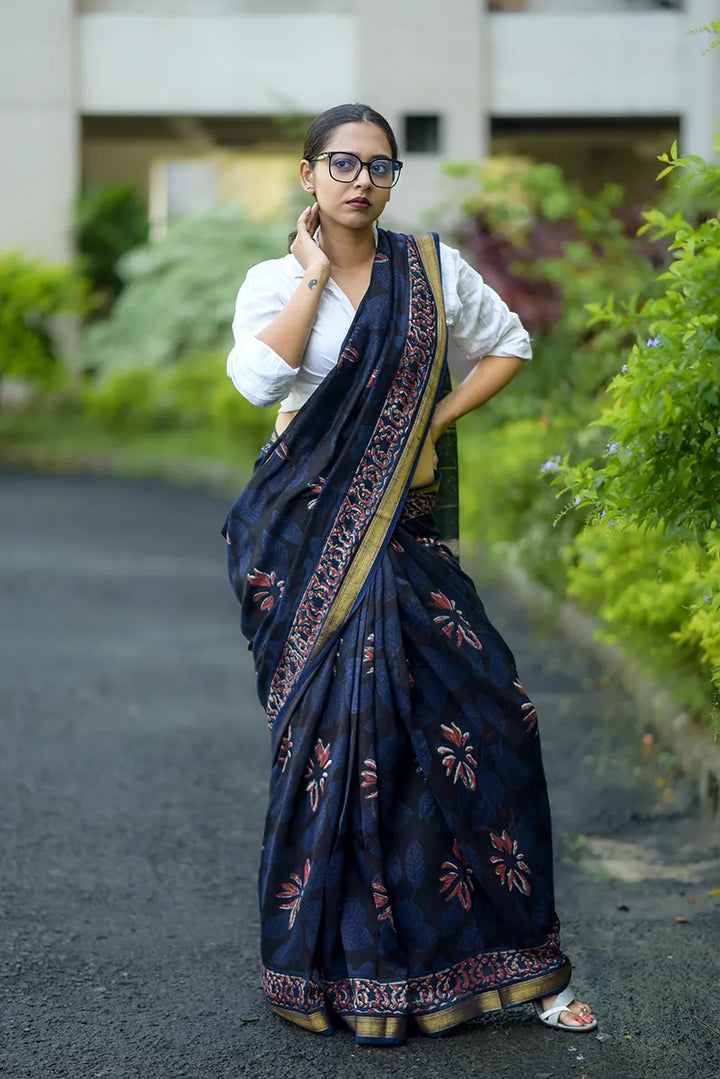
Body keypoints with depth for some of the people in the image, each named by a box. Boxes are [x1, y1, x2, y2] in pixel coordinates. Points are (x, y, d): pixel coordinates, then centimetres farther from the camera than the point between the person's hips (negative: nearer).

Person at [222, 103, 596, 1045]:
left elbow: (509, 345, 17)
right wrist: (316, 272, -9)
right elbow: (259, 377, -15)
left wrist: (438, 417, 3)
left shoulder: (433, 268, 8)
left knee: (477, 719, -7)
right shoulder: (274, 281, 4)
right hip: (305, 533, -2)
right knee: (338, 728, -6)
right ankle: (340, 967, 7)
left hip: (403, 533, 2)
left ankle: (518, 961, 4)